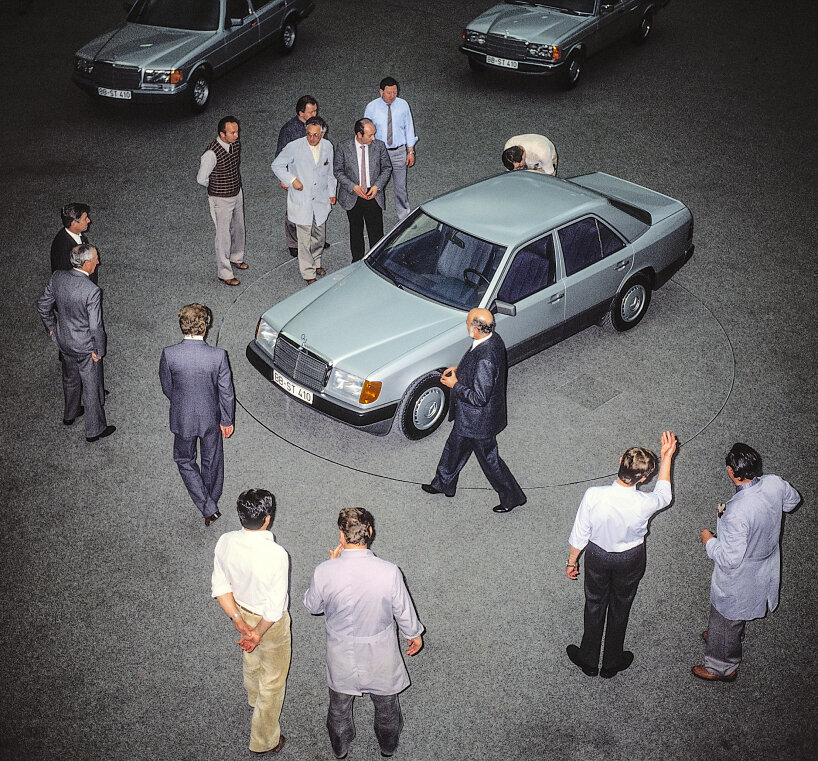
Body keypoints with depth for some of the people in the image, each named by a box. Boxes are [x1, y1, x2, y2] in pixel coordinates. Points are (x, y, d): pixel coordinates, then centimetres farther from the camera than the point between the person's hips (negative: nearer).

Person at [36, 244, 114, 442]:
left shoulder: (57, 277, -13)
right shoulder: (92, 291, -32)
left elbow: (43, 305, 0)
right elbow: (96, 327, -25)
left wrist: (51, 328, 15)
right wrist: (99, 350, -10)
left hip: (63, 341, 6)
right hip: (85, 347, -6)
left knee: (70, 380, 30)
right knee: (92, 389, 13)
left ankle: (70, 414, 53)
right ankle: (95, 430, 30)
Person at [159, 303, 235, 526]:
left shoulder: (169, 354, -21)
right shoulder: (218, 355, -23)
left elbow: (166, 387, -5)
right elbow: (226, 392, -13)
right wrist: (227, 420, 3)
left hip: (182, 418, 0)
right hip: (211, 417, 0)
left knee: (185, 460, 21)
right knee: (212, 461, 24)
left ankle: (208, 508, 13)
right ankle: (212, 499, 45)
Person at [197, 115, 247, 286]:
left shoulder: (236, 143, -7)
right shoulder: (211, 154, -30)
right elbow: (201, 179, -18)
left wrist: (234, 182, 14)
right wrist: (218, 186, -2)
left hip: (237, 193, 7)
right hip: (221, 200, -7)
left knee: (239, 228, 24)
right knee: (224, 235, 5)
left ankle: (236, 258, 50)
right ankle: (224, 273, 20)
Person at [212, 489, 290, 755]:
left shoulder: (225, 542, -22)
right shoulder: (276, 555, -38)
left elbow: (220, 587, -11)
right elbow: (275, 607, -30)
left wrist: (238, 620, -9)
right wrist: (259, 632, -16)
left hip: (242, 613, 6)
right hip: (270, 623, -6)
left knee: (250, 658, 36)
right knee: (272, 682, 19)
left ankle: (254, 698, 67)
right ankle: (264, 740, 38)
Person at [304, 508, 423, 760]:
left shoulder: (325, 572, -26)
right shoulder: (389, 573, -28)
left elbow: (313, 606, -6)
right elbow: (404, 612, -13)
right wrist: (415, 634, 8)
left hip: (341, 653, 0)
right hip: (380, 654, 0)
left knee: (340, 703, 29)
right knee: (385, 701, 29)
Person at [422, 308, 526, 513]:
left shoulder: (485, 358, -37)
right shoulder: (493, 339, -8)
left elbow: (479, 398, -32)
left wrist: (455, 385, -20)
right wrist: (459, 369, 3)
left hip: (479, 420, -10)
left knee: (489, 459, 12)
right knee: (454, 447, 27)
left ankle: (512, 497, 32)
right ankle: (444, 484, 49)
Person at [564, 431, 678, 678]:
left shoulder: (593, 496, -33)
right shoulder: (644, 504, -33)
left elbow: (579, 535, -17)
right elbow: (664, 495, -5)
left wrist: (572, 561, 1)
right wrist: (666, 457, -3)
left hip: (597, 556, 0)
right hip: (630, 560, 0)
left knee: (595, 605, 24)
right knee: (620, 608, 24)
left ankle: (588, 660, 43)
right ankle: (611, 663, 44)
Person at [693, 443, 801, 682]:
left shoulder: (737, 513, -42)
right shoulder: (775, 484, -21)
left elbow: (730, 559, -33)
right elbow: (792, 501, 4)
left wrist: (709, 541, -15)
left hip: (738, 578, -7)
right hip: (766, 563, 7)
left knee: (726, 619, 20)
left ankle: (722, 668, 43)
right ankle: (725, 636, 62)